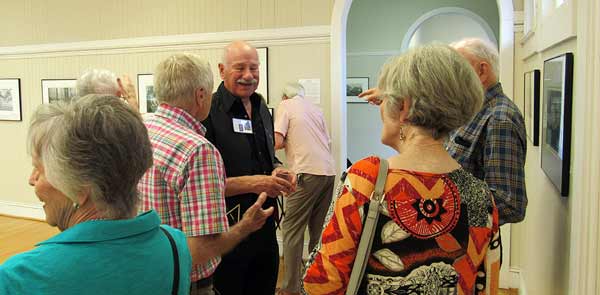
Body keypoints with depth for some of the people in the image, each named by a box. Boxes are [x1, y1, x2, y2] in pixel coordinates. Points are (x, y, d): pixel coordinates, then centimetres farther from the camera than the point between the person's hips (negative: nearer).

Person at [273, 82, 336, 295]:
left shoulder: (286, 105, 3)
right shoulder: (315, 109, 19)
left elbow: (277, 142, -7)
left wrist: (288, 142, 13)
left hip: (307, 173, -6)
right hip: (329, 172, 7)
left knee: (292, 230, -1)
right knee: (318, 228, 15)